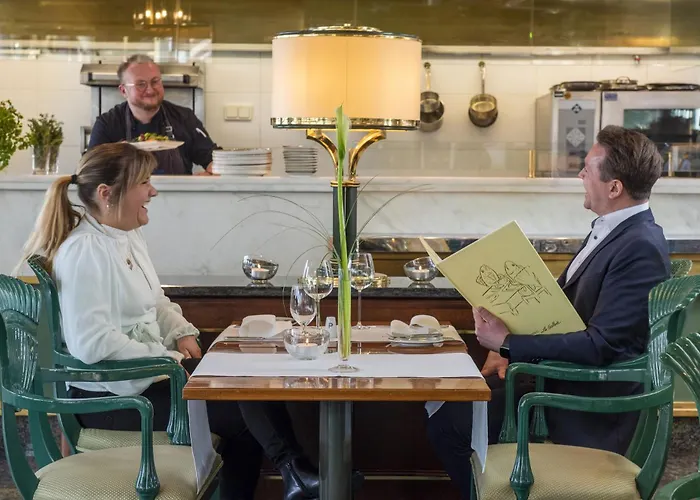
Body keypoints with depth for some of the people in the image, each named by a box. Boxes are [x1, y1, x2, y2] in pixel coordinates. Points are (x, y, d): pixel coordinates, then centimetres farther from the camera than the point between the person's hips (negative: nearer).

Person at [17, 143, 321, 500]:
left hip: (141, 374, 9)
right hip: (110, 397, -9)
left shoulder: (129, 236, 8)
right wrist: (170, 360, -21)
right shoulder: (84, 250, -21)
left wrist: (183, 333, 1)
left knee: (246, 387, 0)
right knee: (244, 409, -13)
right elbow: (92, 344, -29)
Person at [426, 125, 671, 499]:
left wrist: (508, 344, -22)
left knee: (446, 422, -12)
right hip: (563, 375, 9)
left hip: (587, 404, -9)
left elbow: (601, 346, -25)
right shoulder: (611, 229, 8)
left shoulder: (641, 248, -21)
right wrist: (512, 346, -1)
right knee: (450, 400, 7)